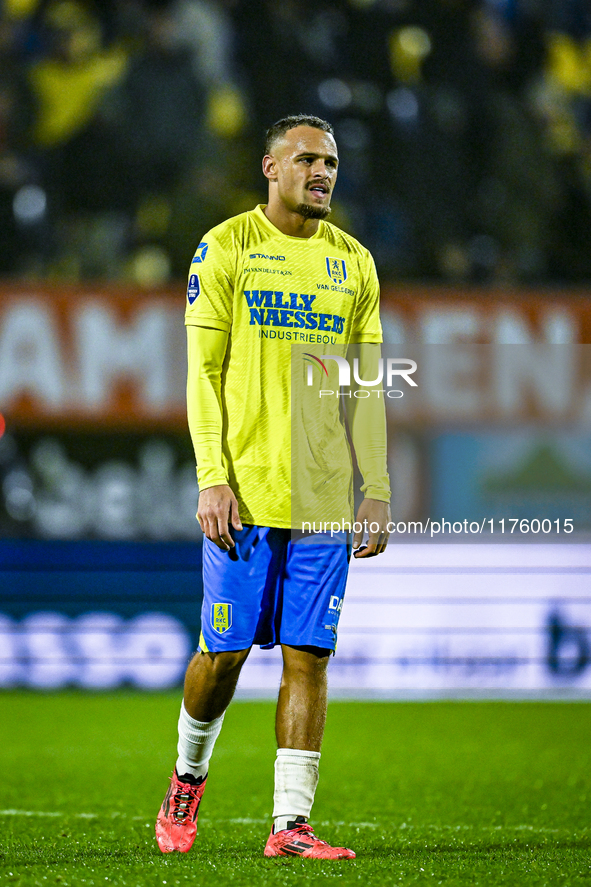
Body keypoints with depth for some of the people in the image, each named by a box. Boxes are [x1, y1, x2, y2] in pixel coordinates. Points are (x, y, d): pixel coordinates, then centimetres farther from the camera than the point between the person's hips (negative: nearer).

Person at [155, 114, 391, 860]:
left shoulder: (354, 262, 12)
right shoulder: (226, 247, 0)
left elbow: (366, 389, 13)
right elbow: (204, 372, -3)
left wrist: (376, 491, 7)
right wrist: (212, 479, -11)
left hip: (325, 495, 3)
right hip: (244, 491, -3)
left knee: (307, 656, -1)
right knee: (224, 651, 1)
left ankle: (290, 824, 0)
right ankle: (188, 777, 27)